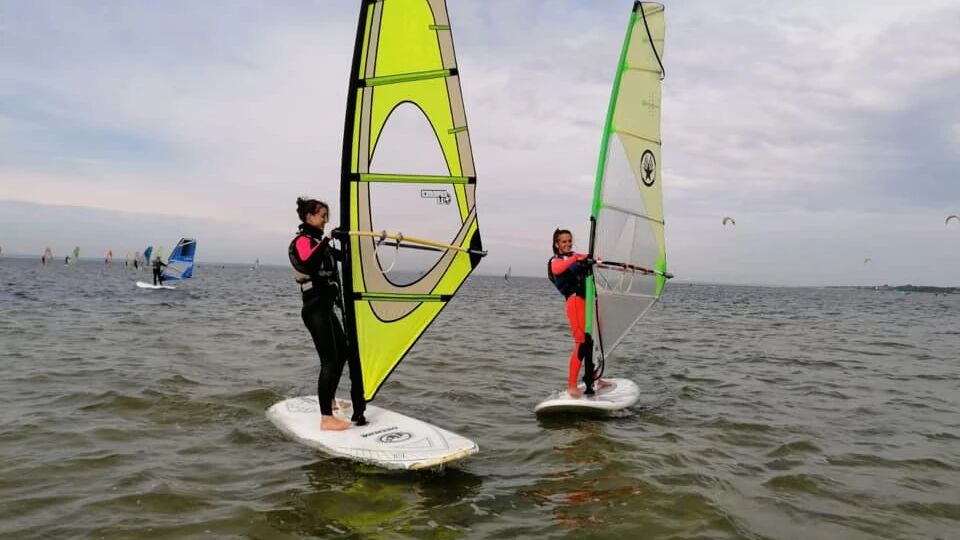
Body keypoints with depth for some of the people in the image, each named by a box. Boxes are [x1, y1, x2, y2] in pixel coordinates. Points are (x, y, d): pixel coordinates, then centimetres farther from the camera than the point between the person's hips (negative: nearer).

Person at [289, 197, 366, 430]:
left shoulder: (318, 242, 18)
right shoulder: (303, 241, -11)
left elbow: (343, 256, 26)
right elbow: (307, 264, -32)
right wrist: (326, 240, -35)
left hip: (326, 307, 10)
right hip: (315, 309, -10)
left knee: (343, 352, 19)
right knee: (329, 360, -12)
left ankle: (329, 399, 36)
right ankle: (326, 419, -11)